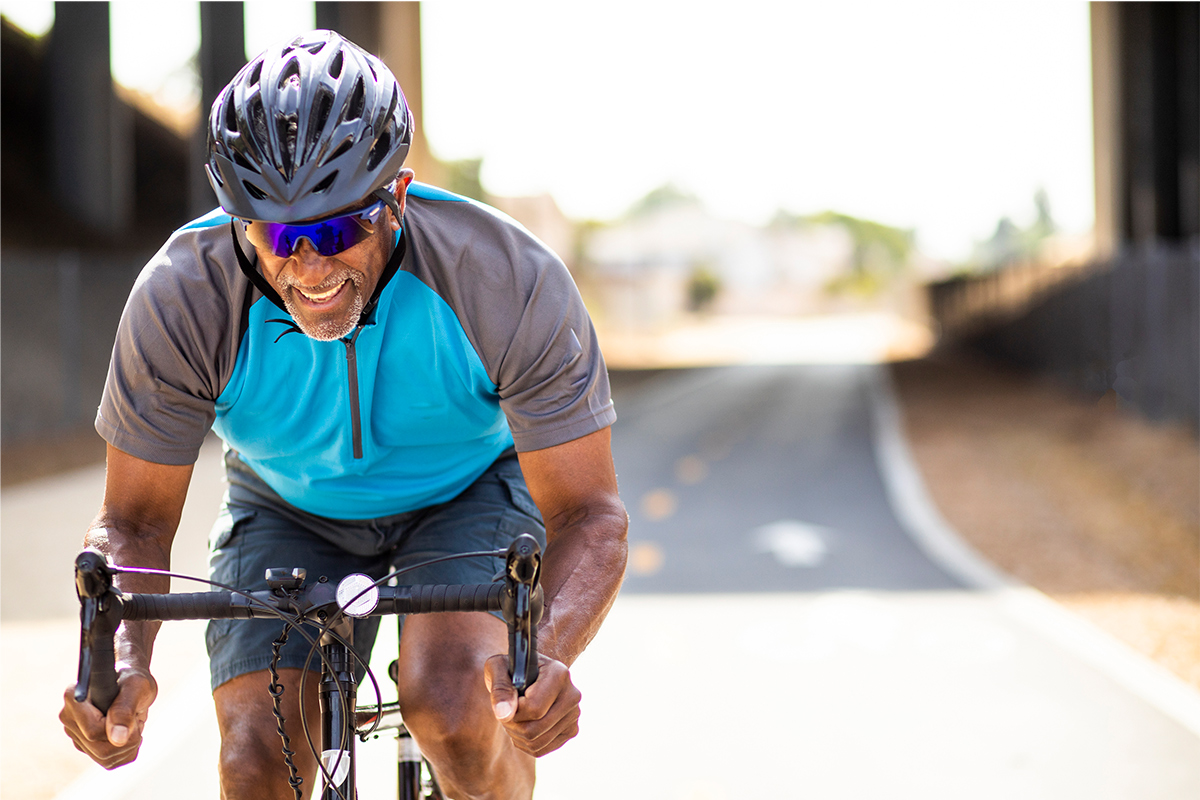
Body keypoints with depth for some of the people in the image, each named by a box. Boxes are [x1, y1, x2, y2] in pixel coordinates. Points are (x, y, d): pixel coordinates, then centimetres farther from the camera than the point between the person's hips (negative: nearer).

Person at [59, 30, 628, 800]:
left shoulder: (511, 281, -33)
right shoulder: (181, 297, -29)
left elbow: (588, 513, -29)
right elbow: (135, 521, -19)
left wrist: (547, 655, -49)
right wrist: (123, 659, -40)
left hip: (471, 490, -1)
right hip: (288, 510, 2)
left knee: (452, 707, -28)